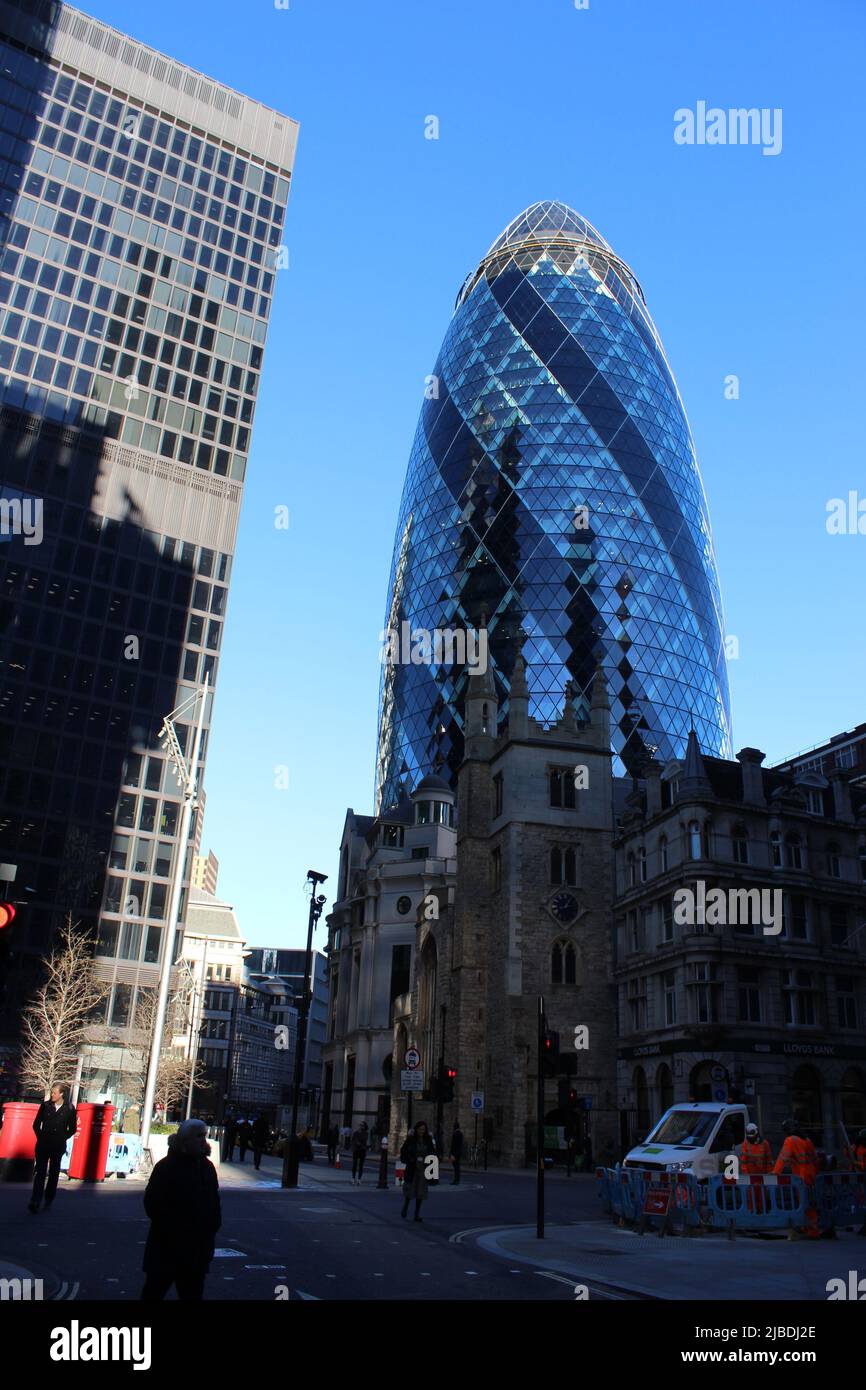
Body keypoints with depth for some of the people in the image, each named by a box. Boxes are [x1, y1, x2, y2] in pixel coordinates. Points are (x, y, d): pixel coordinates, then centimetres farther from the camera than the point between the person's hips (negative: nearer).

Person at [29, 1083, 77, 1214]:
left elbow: (72, 1129, 7)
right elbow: (36, 1124, 10)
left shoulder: (69, 1109, 0)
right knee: (40, 1172, -7)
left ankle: (48, 1202, 9)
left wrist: (62, 1139, 0)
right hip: (43, 1144, 0)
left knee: (54, 1174, 5)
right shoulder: (45, 1105, 3)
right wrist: (41, 1137, 2)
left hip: (58, 1146, 0)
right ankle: (35, 1203, -11)